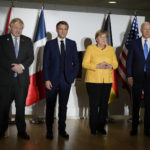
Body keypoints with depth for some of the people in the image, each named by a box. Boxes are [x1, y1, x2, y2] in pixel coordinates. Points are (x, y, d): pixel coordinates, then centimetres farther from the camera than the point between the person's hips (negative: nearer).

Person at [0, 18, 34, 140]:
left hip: (22, 79, 2)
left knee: (21, 107, 7)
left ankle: (22, 131, 16)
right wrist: (12, 67, -14)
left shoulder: (27, 41, 11)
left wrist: (22, 66, -13)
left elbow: (31, 57, 5)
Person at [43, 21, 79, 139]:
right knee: (50, 106, 5)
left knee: (63, 106, 8)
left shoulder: (72, 44, 8)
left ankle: (62, 130, 19)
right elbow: (45, 63, 0)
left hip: (66, 80, 2)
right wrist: (46, 79, -8)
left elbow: (76, 62, 10)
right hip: (52, 80, -1)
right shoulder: (50, 44, 2)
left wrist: (72, 76, 0)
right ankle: (49, 130, 15)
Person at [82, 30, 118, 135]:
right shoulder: (90, 48, 2)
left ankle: (101, 126, 17)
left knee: (104, 104, 4)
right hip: (93, 80, -3)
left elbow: (116, 63, 12)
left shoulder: (111, 49, 12)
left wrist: (110, 66, -11)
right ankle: (93, 128, 10)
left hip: (107, 81, 3)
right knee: (94, 105, -3)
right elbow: (85, 64, -4)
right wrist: (97, 66, -17)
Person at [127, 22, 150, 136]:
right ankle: (134, 128, 18)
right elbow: (129, 61, 3)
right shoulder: (134, 43, 4)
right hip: (137, 78, 0)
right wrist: (129, 76, -4)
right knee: (136, 104, 7)